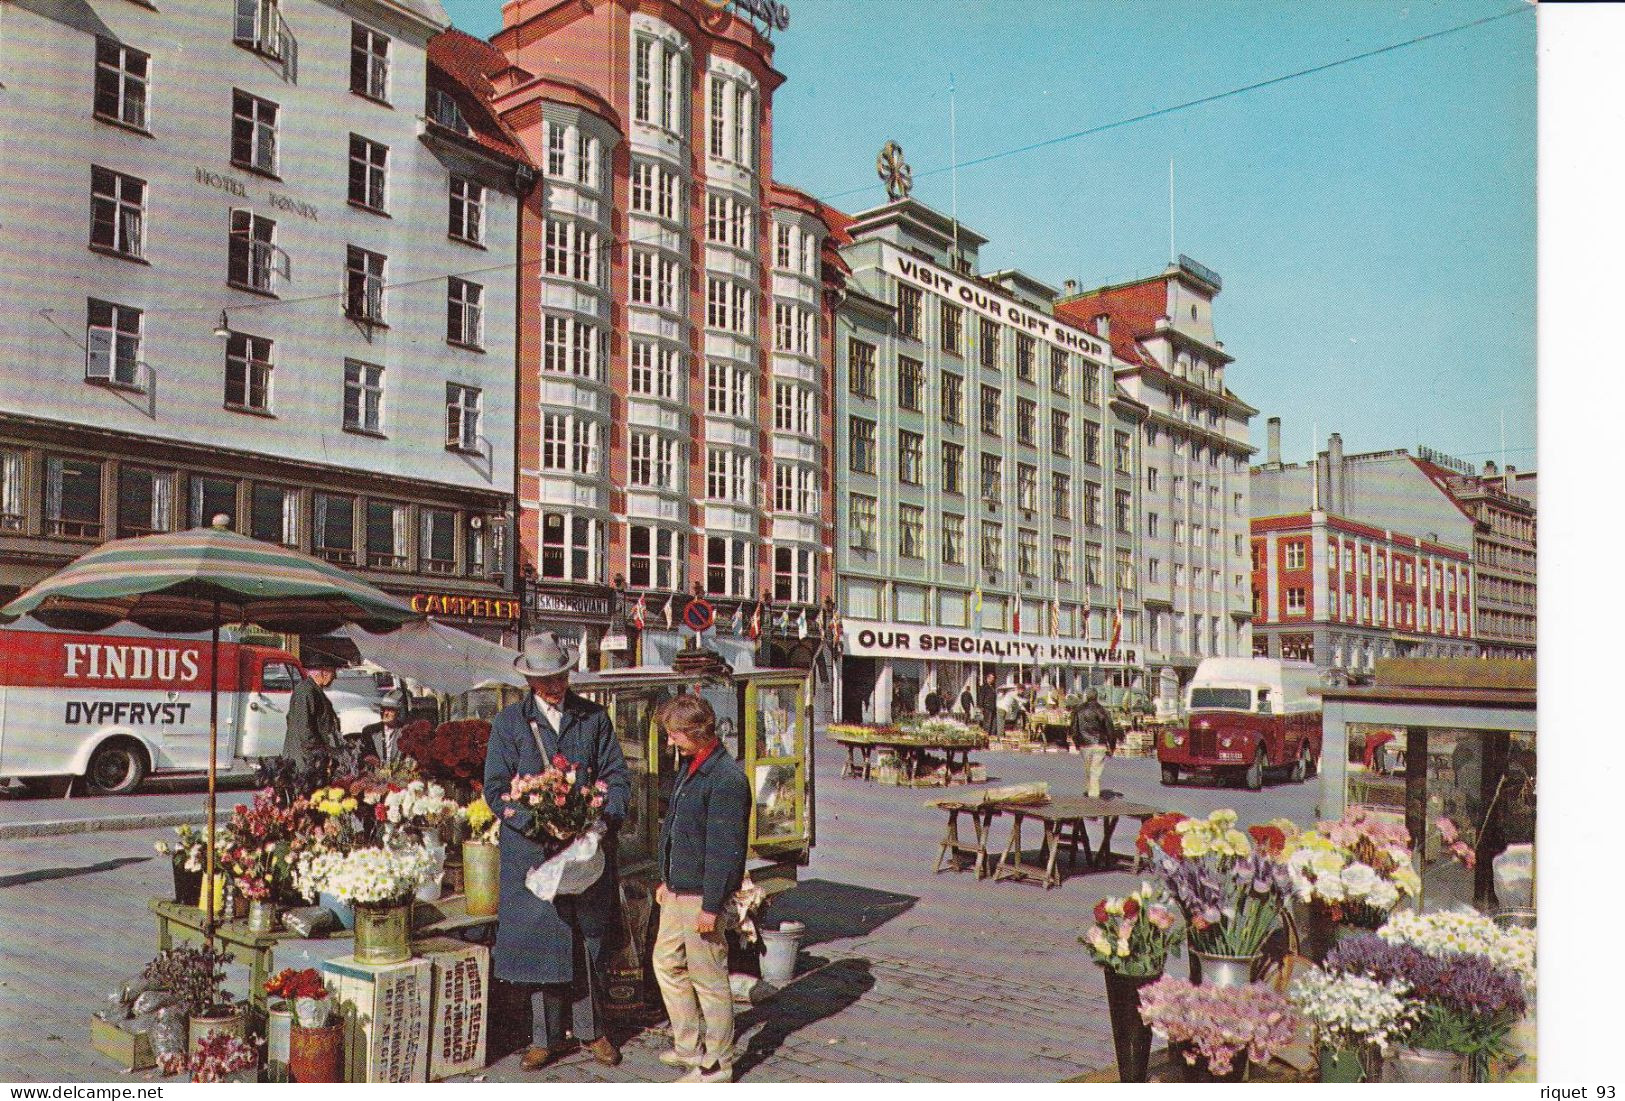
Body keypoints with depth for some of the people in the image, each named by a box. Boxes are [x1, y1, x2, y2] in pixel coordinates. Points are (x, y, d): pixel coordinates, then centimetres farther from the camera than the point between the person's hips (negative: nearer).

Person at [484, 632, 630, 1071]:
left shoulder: (594, 718, 6)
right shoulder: (509, 722, 2)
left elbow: (617, 777, 6)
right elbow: (496, 789, -2)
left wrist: (604, 817, -12)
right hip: (532, 852, -1)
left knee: (590, 944, 9)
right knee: (540, 943, 4)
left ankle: (592, 1031, 23)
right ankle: (546, 1038, 17)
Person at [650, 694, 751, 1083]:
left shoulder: (726, 778, -21)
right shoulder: (689, 768, 10)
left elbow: (725, 847, -21)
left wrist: (711, 905, -20)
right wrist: (666, 879, 21)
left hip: (702, 894, -10)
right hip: (677, 890, 10)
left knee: (708, 978, 2)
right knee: (667, 963, 18)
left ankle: (717, 1063, 16)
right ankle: (689, 1046, 32)